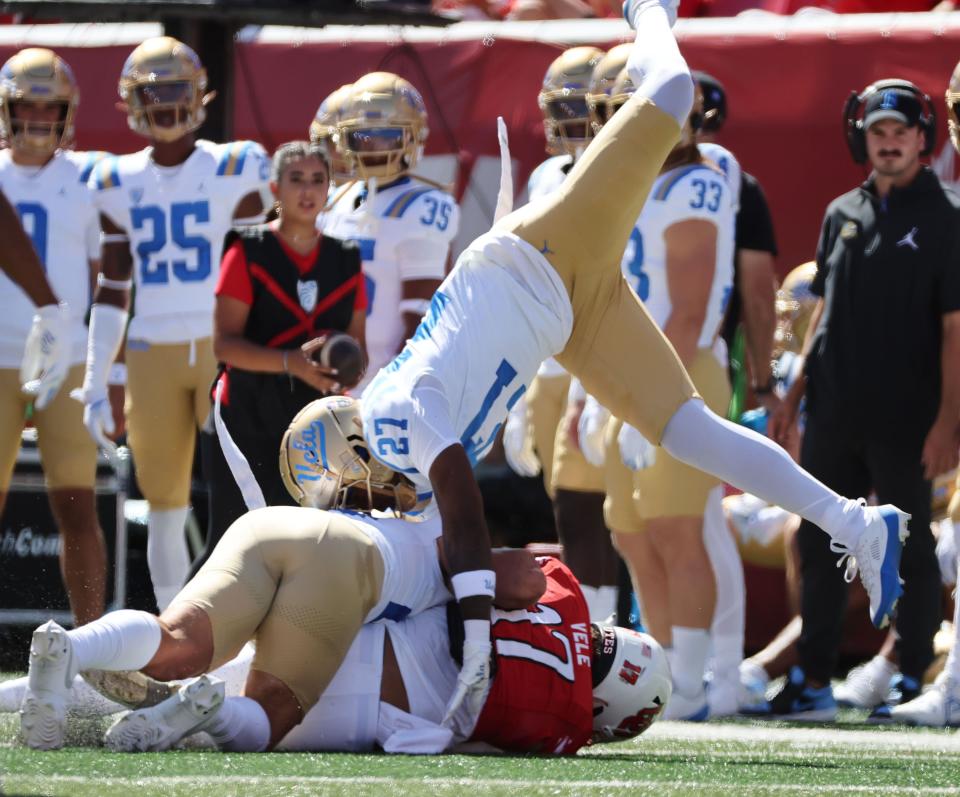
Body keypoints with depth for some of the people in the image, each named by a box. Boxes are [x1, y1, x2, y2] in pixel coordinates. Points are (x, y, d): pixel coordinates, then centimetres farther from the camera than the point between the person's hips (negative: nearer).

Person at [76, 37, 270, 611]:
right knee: (165, 508, 5)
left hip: (224, 348, -3)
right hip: (153, 355, 3)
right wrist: (95, 385, 9)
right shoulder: (120, 184, 8)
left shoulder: (234, 171, -2)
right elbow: (112, 292, 13)